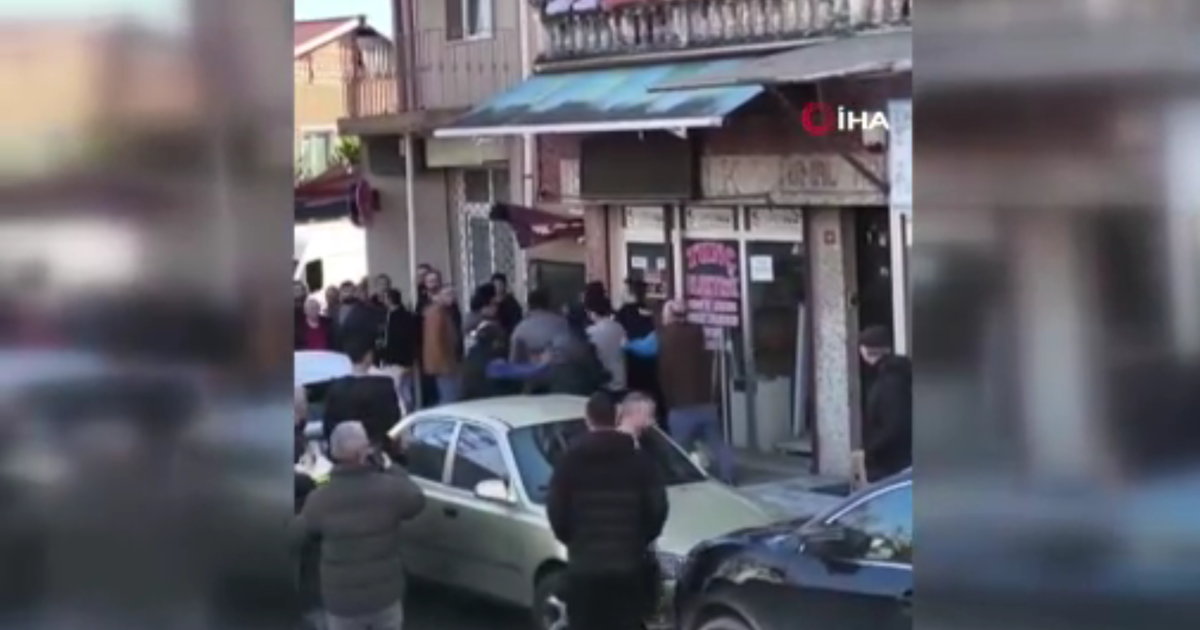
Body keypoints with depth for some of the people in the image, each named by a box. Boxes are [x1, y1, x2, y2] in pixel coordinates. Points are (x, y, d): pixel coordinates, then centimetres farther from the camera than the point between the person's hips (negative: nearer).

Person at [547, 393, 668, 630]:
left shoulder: (570, 461, -1)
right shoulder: (638, 460, 1)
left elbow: (556, 510, -3)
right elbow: (658, 507, -2)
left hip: (584, 563, 0)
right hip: (628, 563, 0)